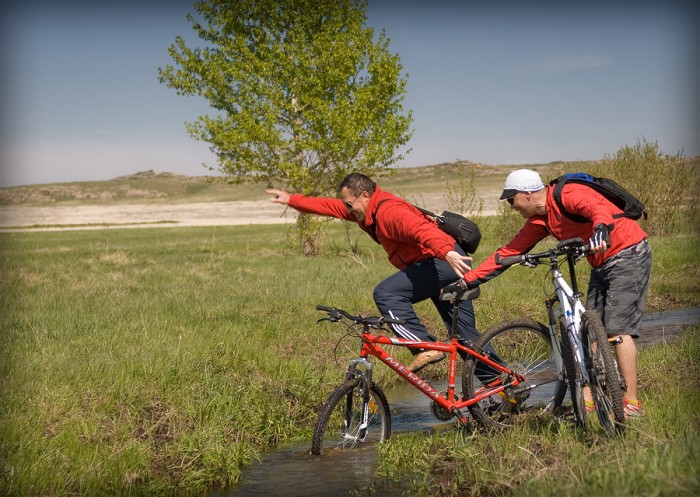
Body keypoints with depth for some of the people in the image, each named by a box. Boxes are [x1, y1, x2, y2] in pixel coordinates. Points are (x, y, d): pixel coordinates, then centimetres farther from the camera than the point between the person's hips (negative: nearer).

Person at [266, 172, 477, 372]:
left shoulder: (390, 211, -19)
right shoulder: (369, 210, 10)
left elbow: (422, 229, -36)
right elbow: (331, 206, 20)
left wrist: (447, 251, -52)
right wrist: (291, 200, 22)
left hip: (444, 260, -10)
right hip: (450, 266, 10)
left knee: (386, 293, -19)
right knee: (467, 337, 14)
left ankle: (426, 348, -20)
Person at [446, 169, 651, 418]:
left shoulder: (568, 195, -19)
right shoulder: (539, 221, 7)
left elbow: (599, 208, -37)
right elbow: (508, 252, 9)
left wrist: (600, 229, -59)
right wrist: (467, 281, 5)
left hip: (629, 255, -9)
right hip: (603, 265, 9)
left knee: (618, 328, -15)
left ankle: (632, 402, -11)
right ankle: (587, 399, 8)